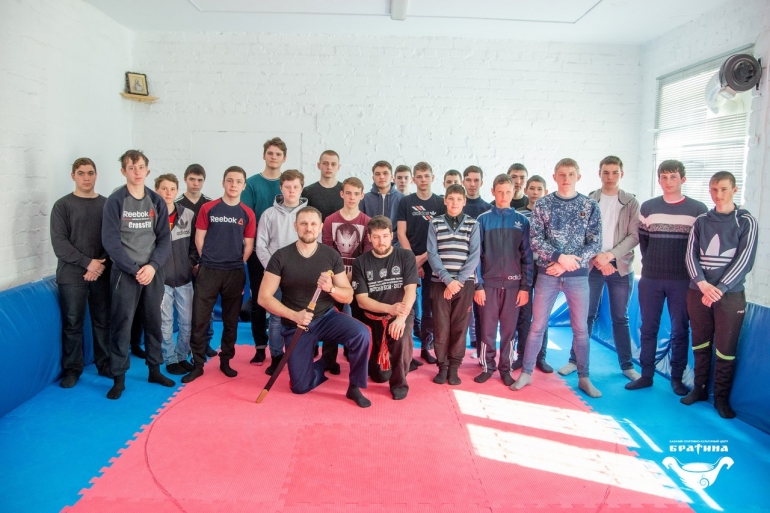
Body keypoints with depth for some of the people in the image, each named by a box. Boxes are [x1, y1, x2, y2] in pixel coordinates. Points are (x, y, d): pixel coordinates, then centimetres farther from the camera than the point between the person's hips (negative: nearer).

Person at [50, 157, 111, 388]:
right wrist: (88, 263, -14)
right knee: (72, 324, 4)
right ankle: (72, 368, 16)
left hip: (102, 274, 2)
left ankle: (105, 363, 21)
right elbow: (59, 243, -7)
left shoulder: (107, 204, 8)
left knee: (103, 321, 8)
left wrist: (101, 265, -10)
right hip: (71, 275, -2)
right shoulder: (63, 205, 1)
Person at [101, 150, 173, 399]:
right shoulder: (115, 201, -4)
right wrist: (134, 269, -14)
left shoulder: (157, 201, 5)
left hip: (153, 272, 3)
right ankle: (118, 378, 9)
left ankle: (155, 370, 24)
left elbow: (164, 238, 3)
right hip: (125, 272, -3)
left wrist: (152, 266, -12)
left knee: (153, 322, 11)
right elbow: (111, 241, -9)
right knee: (121, 325, -1)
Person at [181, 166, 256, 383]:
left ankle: (225, 361, 23)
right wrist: (210, 261, 5)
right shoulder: (208, 208, 0)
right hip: (208, 271, -1)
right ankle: (198, 364, 10)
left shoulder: (248, 214, 3)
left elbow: (248, 245, 7)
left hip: (235, 273, 1)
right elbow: (199, 238, 4)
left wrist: (237, 264, 4)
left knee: (231, 320, 10)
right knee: (200, 319, -1)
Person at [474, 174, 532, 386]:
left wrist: (525, 287, -2)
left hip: (513, 284, 1)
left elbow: (527, 256, 4)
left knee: (509, 330, 7)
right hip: (489, 283, -1)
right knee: (487, 329, 4)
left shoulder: (522, 221, 5)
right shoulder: (483, 219, 2)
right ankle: (487, 366, 18)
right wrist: (478, 285, -6)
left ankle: (505, 369, 19)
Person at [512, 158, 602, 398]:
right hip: (547, 274, -1)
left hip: (578, 275, 1)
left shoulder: (590, 206, 2)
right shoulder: (542, 205, 0)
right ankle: (526, 373, 18)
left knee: (580, 328, 9)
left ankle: (584, 378, 23)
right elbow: (535, 240, -6)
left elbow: (595, 244, -2)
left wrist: (568, 263, -12)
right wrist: (560, 257, -19)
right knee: (537, 326, 6)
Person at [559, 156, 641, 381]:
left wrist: (610, 255, -15)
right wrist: (597, 258, -12)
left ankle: (627, 365, 19)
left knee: (620, 318, 9)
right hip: (592, 267, 0)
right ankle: (575, 360, 15)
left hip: (621, 267, 1)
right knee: (587, 315, 5)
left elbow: (634, 236, -3)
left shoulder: (631, 203, 4)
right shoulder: (588, 201, 2)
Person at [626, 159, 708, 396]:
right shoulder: (647, 207, 6)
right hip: (650, 279, 2)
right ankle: (646, 375, 16)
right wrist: (650, 263, 7)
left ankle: (677, 378, 16)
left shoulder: (698, 209, 0)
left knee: (680, 330, 5)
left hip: (682, 281, -1)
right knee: (648, 328, 6)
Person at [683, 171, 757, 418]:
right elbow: (691, 255, 2)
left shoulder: (746, 222, 1)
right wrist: (702, 284, -14)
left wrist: (719, 289, -15)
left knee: (726, 348, 0)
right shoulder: (701, 221, 9)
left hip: (730, 294, -3)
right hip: (698, 292, 3)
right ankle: (699, 389, 22)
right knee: (700, 344, 10)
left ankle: (722, 398, 11)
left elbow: (744, 260, -7)